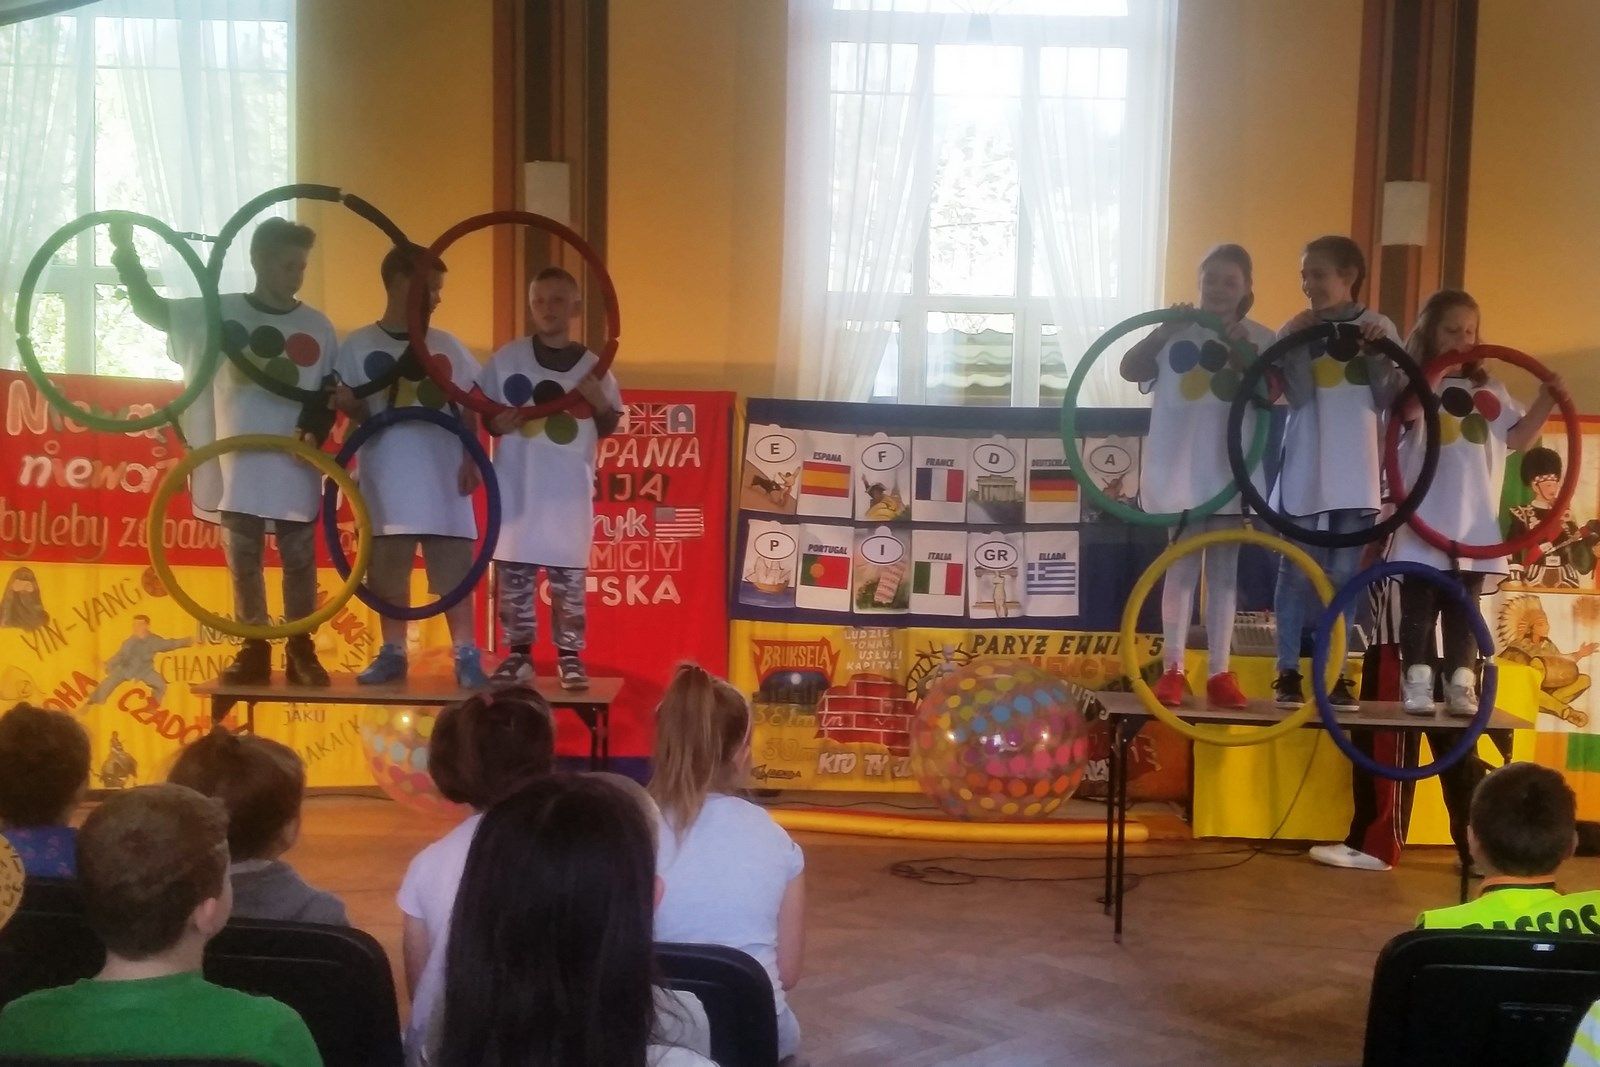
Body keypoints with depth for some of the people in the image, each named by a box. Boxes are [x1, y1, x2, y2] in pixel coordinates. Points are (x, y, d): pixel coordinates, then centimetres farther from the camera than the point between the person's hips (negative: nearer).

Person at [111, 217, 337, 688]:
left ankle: (300, 649, 13)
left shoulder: (317, 325, 4)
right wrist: (126, 254, -10)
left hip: (294, 463, 0)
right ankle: (254, 648, 15)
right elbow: (153, 308, 2)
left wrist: (316, 428, -13)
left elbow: (330, 391, 5)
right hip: (238, 460, 0)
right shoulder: (220, 311, 2)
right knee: (243, 560, 6)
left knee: (299, 559, 3)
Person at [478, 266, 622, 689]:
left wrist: (600, 401, -11)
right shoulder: (506, 358, 1)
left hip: (570, 490, 0)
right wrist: (496, 423, -12)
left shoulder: (592, 365, 2)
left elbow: (609, 427, 8)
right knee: (512, 571, 5)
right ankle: (518, 653, 15)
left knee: (569, 575, 2)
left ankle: (570, 656, 11)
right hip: (516, 486, 1)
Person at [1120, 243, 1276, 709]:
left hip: (1232, 470, 1)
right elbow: (1129, 370, -6)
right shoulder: (1177, 331, 3)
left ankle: (1219, 671, 10)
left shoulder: (1259, 338, 6)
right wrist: (1163, 332, -19)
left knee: (1224, 570, 6)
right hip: (1181, 469, -1)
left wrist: (1244, 352, -18)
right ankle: (1172, 668, 5)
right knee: (1181, 566, 2)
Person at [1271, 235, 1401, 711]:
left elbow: (1389, 400, -1)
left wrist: (1379, 350, -12)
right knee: (1297, 571, 0)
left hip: (1355, 472, 0)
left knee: (1343, 574, 5)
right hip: (1305, 470, 0)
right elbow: (1298, 395, -8)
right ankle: (1288, 672, 5)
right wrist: (1295, 342, -15)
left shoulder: (1378, 329, 5)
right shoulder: (1296, 330, 5)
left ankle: (1335, 674, 11)